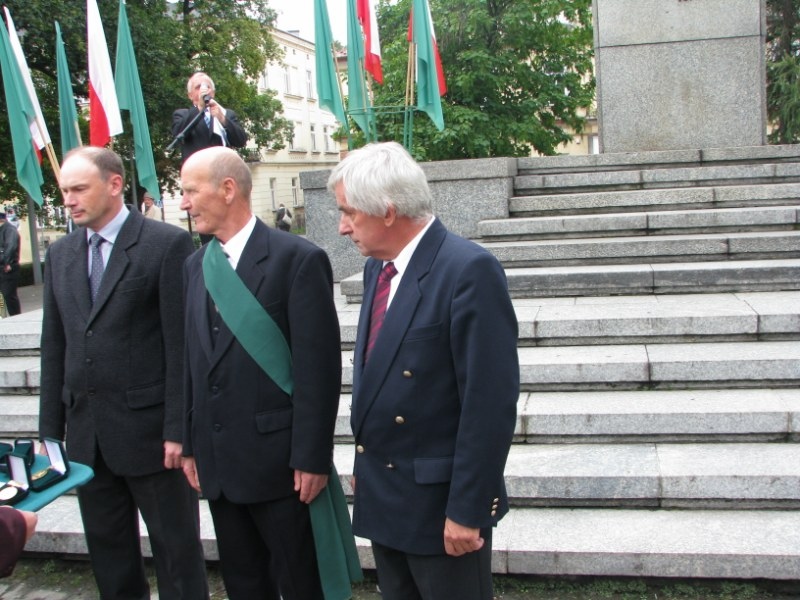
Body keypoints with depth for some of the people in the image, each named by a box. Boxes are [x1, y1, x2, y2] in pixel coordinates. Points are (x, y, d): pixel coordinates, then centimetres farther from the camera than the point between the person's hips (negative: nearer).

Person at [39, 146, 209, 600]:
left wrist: (178, 428, -14)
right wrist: (51, 427, 9)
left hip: (149, 427, -6)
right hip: (86, 433, 6)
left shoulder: (168, 244, -9)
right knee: (108, 550, 18)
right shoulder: (61, 254, 10)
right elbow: (54, 346, 11)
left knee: (176, 547, 8)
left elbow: (182, 343, -12)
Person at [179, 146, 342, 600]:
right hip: (218, 460, 7)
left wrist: (312, 457, -15)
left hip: (278, 457, -6)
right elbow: (193, 361, 12)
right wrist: (191, 444, 12)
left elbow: (319, 367, -14)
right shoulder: (196, 266, 10)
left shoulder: (299, 259, -12)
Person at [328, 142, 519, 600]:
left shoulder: (470, 270, -20)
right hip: (382, 496, 8)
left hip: (440, 501, -8)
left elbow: (491, 402, -21)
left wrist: (468, 509, -19)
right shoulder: (378, 267, 7)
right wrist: (367, 464, 15)